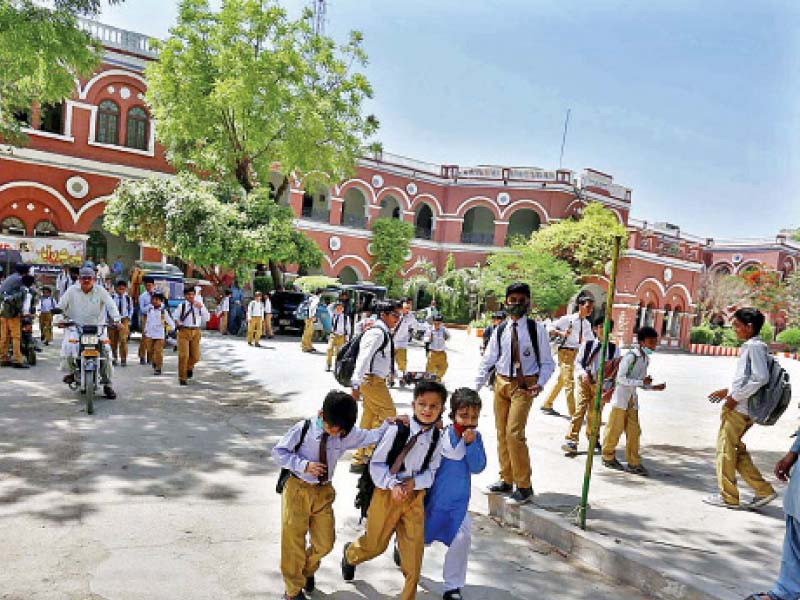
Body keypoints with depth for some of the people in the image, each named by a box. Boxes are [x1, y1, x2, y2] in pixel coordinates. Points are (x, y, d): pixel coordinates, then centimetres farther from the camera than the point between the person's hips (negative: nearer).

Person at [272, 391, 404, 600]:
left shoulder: (347, 434, -7)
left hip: (324, 491, 4)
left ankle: (307, 569, 43)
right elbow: (278, 452, -10)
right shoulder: (303, 429, -17)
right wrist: (304, 465, -22)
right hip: (297, 489, -3)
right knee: (294, 541, 3)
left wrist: (389, 423, -13)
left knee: (325, 543, 10)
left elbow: (372, 437, 3)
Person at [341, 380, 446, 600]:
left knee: (414, 549, 5)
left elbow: (431, 471, 2)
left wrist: (415, 482, -16)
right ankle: (350, 553, 50)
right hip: (387, 492, -2)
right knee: (375, 544, 15)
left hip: (415, 496, 3)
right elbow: (376, 464, -12)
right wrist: (393, 485, -21)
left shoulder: (438, 438, -6)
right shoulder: (397, 429, -18)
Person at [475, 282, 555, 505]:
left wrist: (539, 384, -16)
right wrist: (476, 387, 2)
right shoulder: (500, 330, 3)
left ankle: (524, 486, 2)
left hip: (524, 385, -4)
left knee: (514, 433, -14)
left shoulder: (537, 329, -5)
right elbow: (487, 361, 8)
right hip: (501, 382, 4)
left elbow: (547, 363, 0)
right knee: (501, 433, 11)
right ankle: (506, 480, 27)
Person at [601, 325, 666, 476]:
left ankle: (634, 463, 13)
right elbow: (621, 378, -20)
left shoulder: (646, 359, 9)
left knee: (634, 431, 7)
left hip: (633, 398, 8)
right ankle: (608, 457, 18)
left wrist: (654, 387, -1)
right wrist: (641, 382, -24)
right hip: (621, 396, -8)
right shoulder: (631, 355, -16)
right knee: (615, 428, 2)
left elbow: (641, 383, 15)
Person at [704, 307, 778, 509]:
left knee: (725, 449, 0)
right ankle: (764, 491, 18)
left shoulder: (753, 346, -15)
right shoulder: (757, 346, 15)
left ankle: (728, 497, 10)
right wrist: (728, 391, 20)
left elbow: (761, 378, -25)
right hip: (744, 408, 9)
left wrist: (736, 397, -19)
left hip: (738, 408, -9)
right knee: (737, 450, 16)